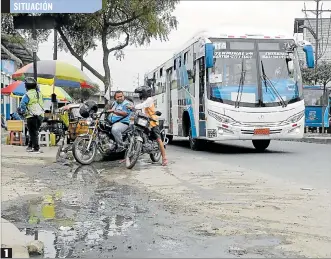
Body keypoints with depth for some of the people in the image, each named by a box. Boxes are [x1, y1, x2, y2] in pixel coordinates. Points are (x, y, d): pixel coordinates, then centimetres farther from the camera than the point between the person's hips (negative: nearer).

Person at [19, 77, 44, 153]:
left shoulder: (27, 95, -11)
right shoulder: (39, 94, 9)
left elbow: (22, 105, -16)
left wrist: (23, 112, -4)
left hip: (31, 116, -6)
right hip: (40, 116, 6)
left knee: (33, 133, 1)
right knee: (35, 132, 17)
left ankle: (36, 148, -1)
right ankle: (30, 146, 24)